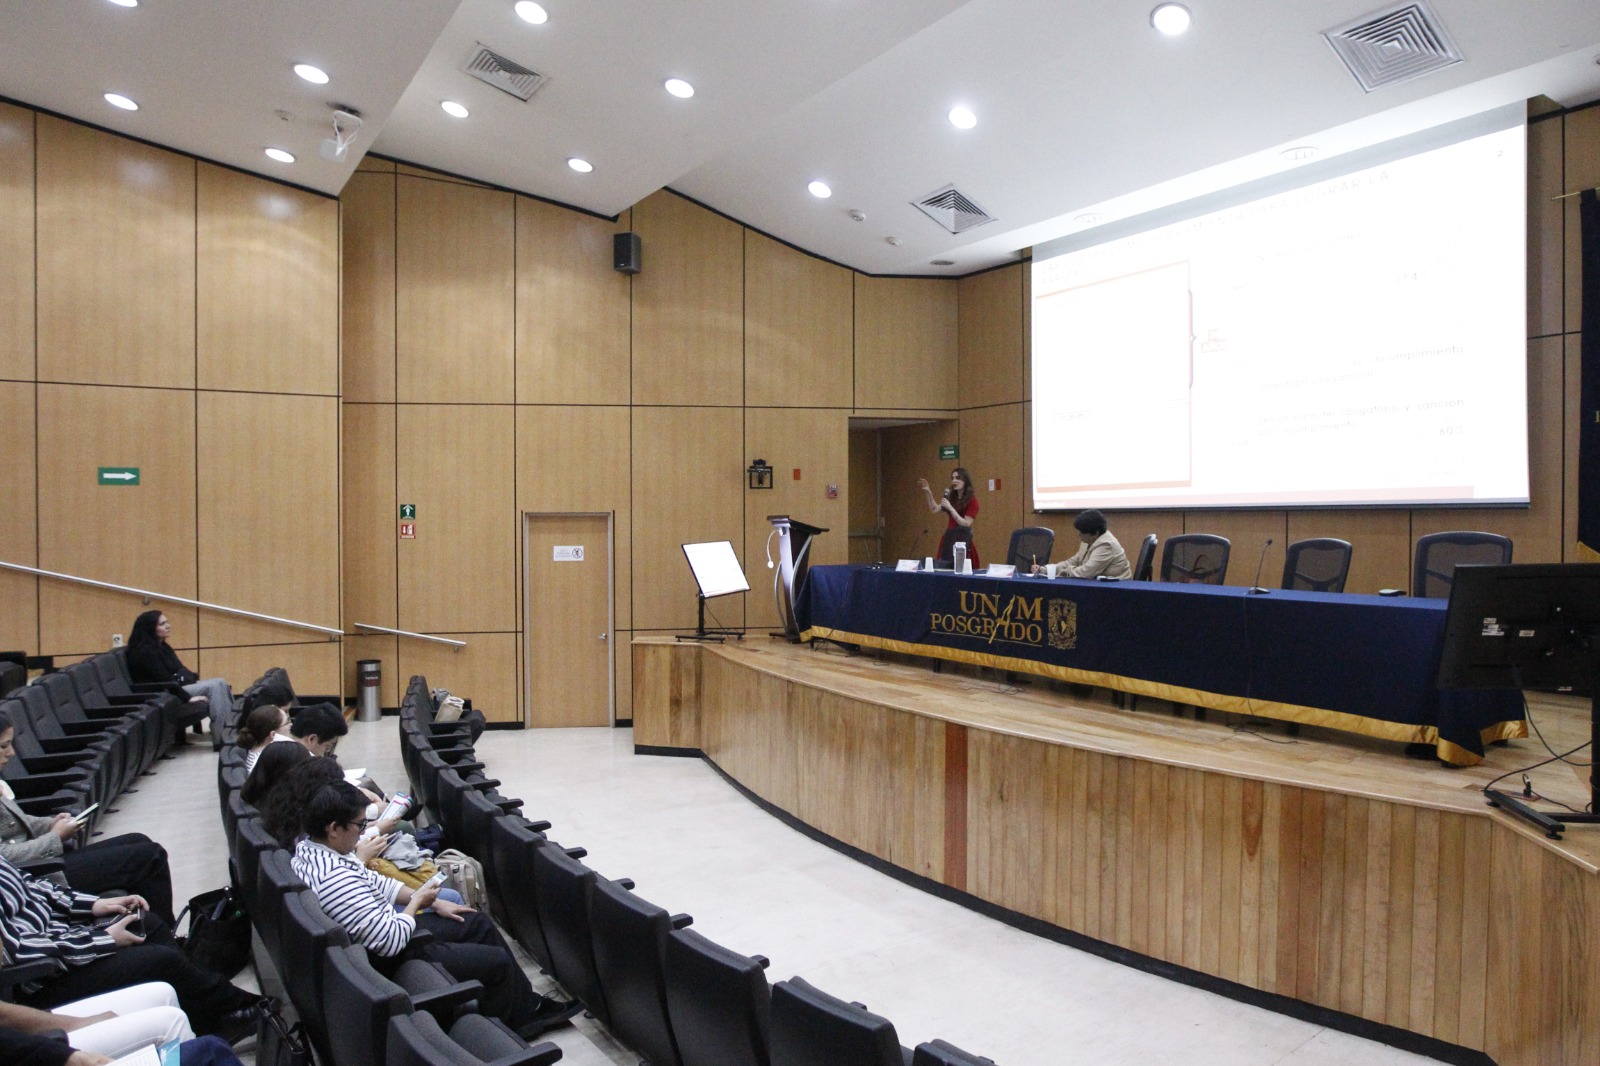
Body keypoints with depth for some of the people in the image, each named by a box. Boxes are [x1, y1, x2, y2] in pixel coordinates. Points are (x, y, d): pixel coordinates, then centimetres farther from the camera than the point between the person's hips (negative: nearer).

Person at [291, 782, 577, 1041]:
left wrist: (433, 902, 7)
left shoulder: (309, 846, -4)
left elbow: (372, 881, 9)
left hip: (387, 932, 10)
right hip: (391, 962, -10)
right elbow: (391, 941, -32)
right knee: (498, 961, 0)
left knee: (478, 923, 17)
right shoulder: (336, 880, -35)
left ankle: (529, 1007, 28)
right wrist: (416, 902, -12)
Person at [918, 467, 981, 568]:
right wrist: (928, 493, 0)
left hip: (963, 540, -6)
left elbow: (966, 524, -15)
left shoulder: (972, 500, -9)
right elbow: (935, 510, 12)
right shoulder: (951, 497, 10)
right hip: (948, 538, 6)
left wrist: (950, 508, -20)